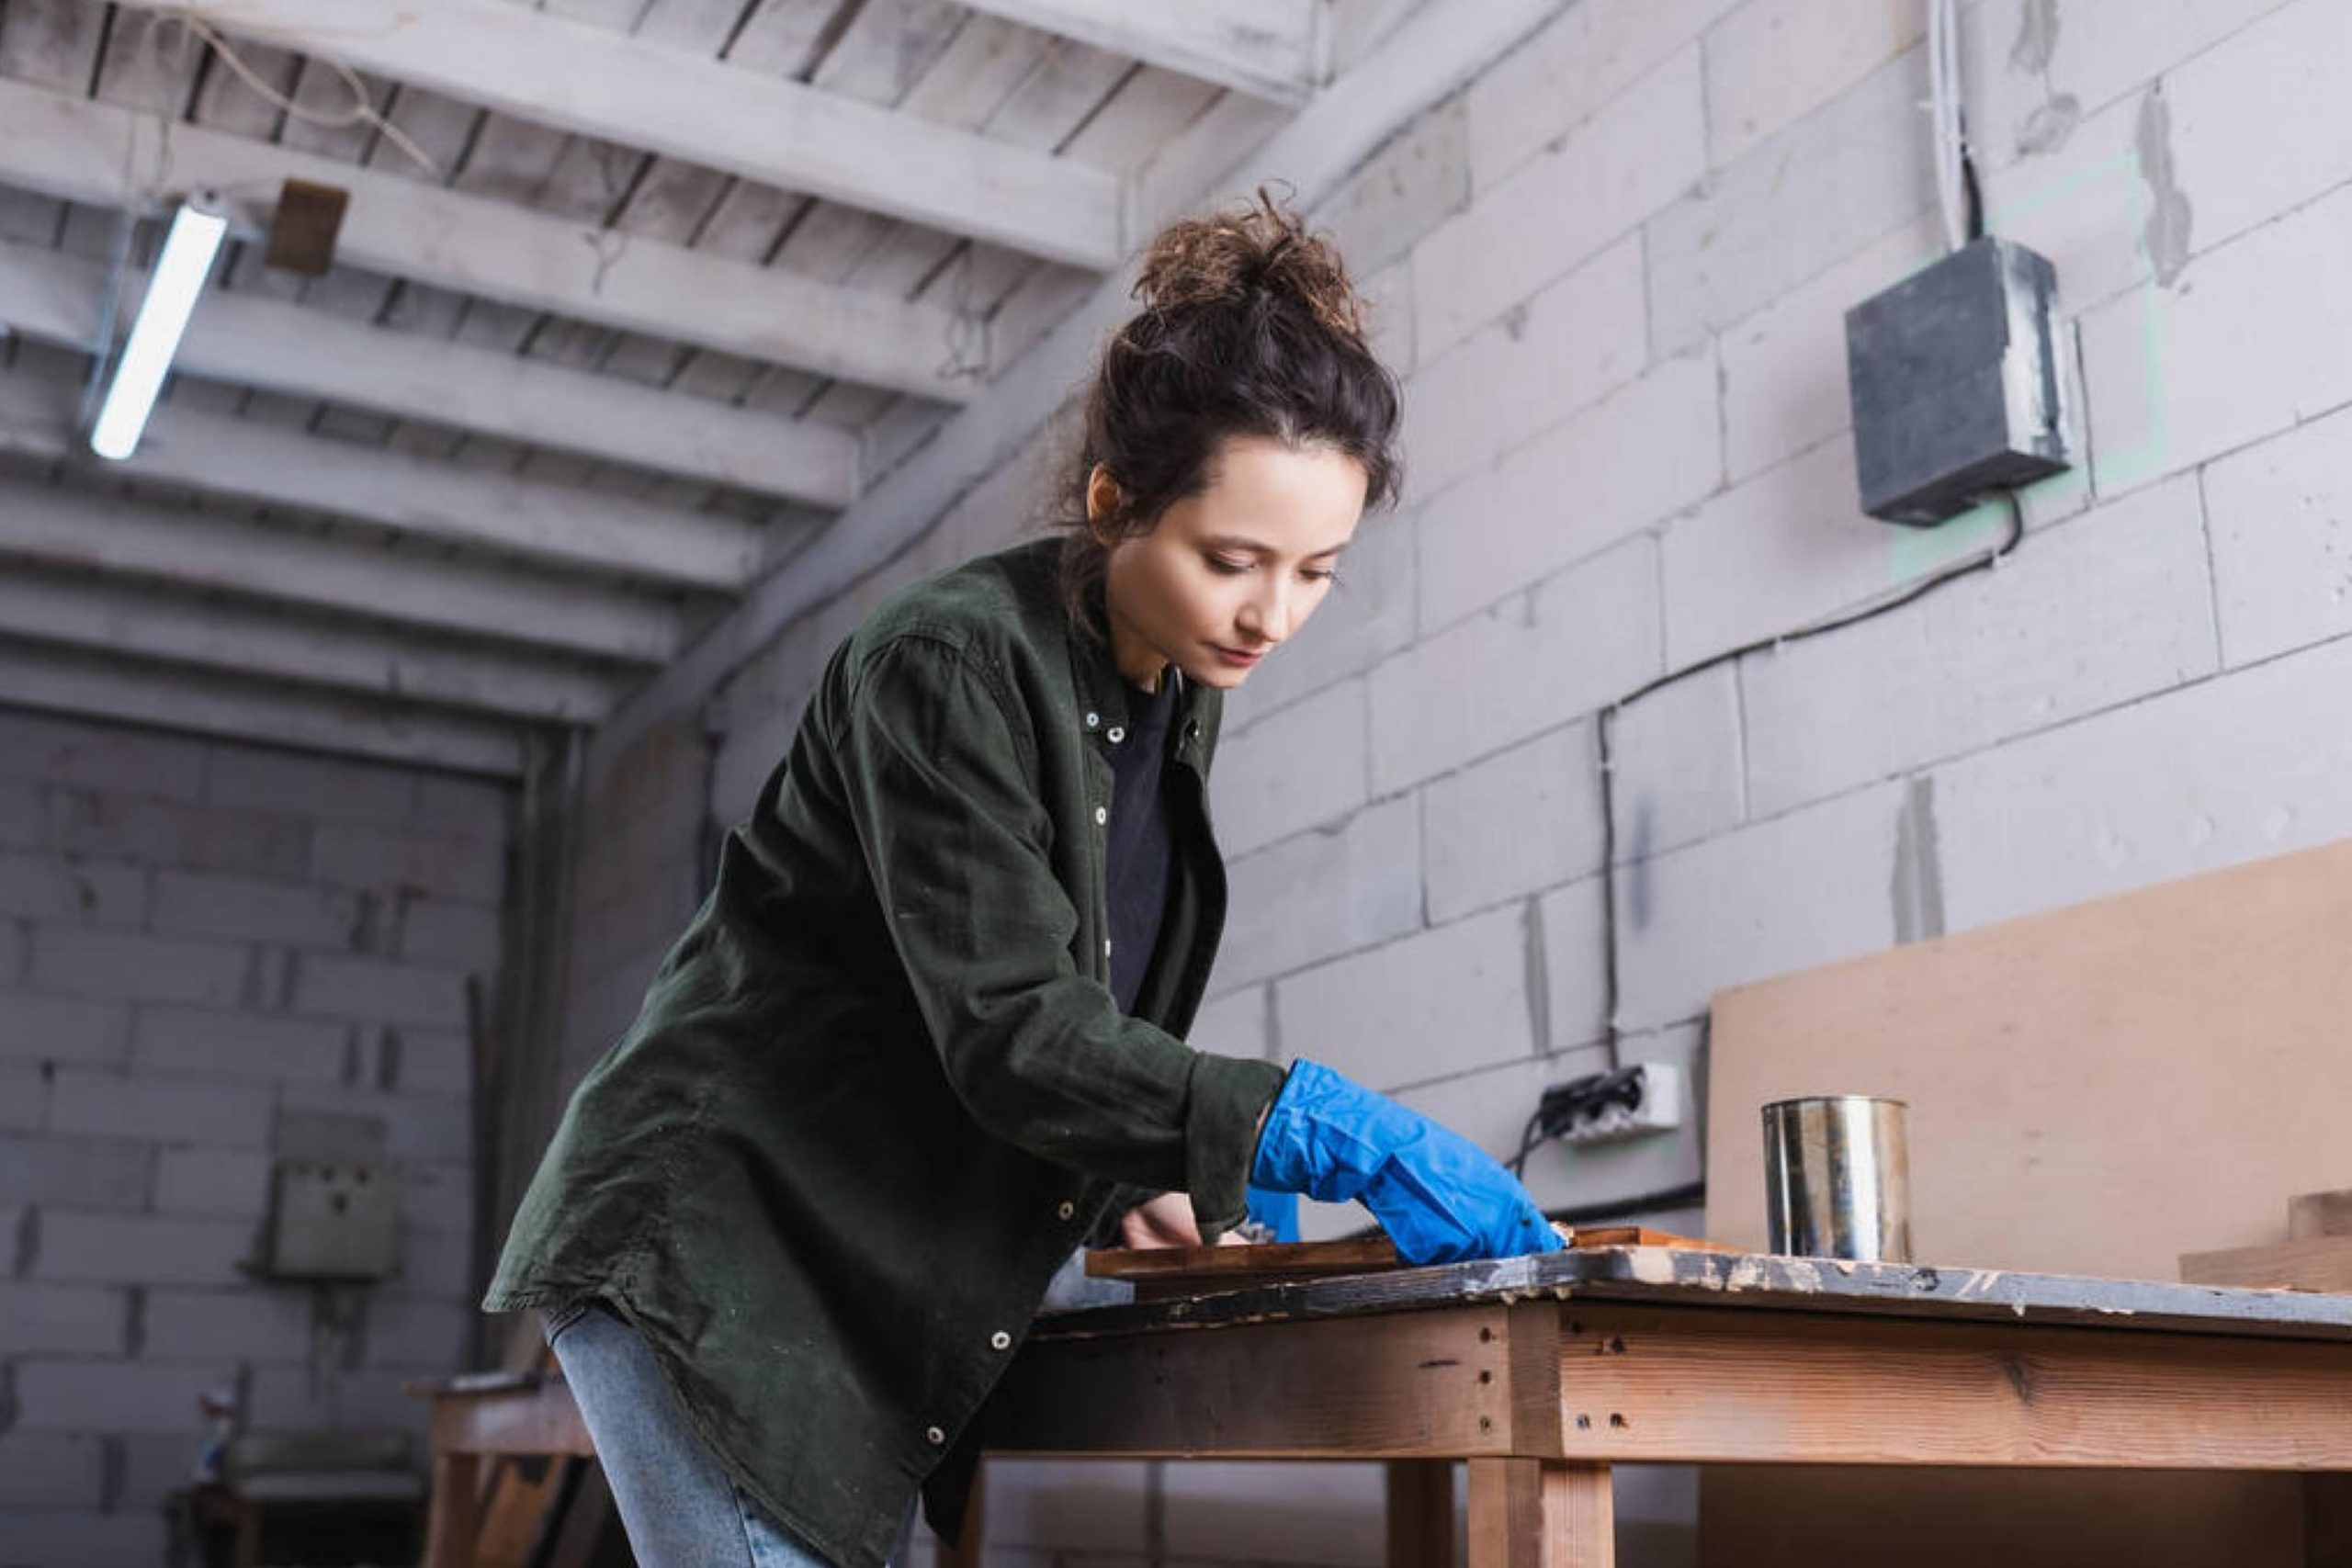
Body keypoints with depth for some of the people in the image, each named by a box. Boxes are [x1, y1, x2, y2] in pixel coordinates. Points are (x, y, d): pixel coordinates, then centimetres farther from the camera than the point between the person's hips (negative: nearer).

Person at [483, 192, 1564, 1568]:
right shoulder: (951, 663, -20)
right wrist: (1329, 1131, -31)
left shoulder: (1182, 701, 5)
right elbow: (1015, 1036, -27)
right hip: (719, 1248, -8)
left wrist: (1134, 1181, 1)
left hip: (879, 1288, 8)